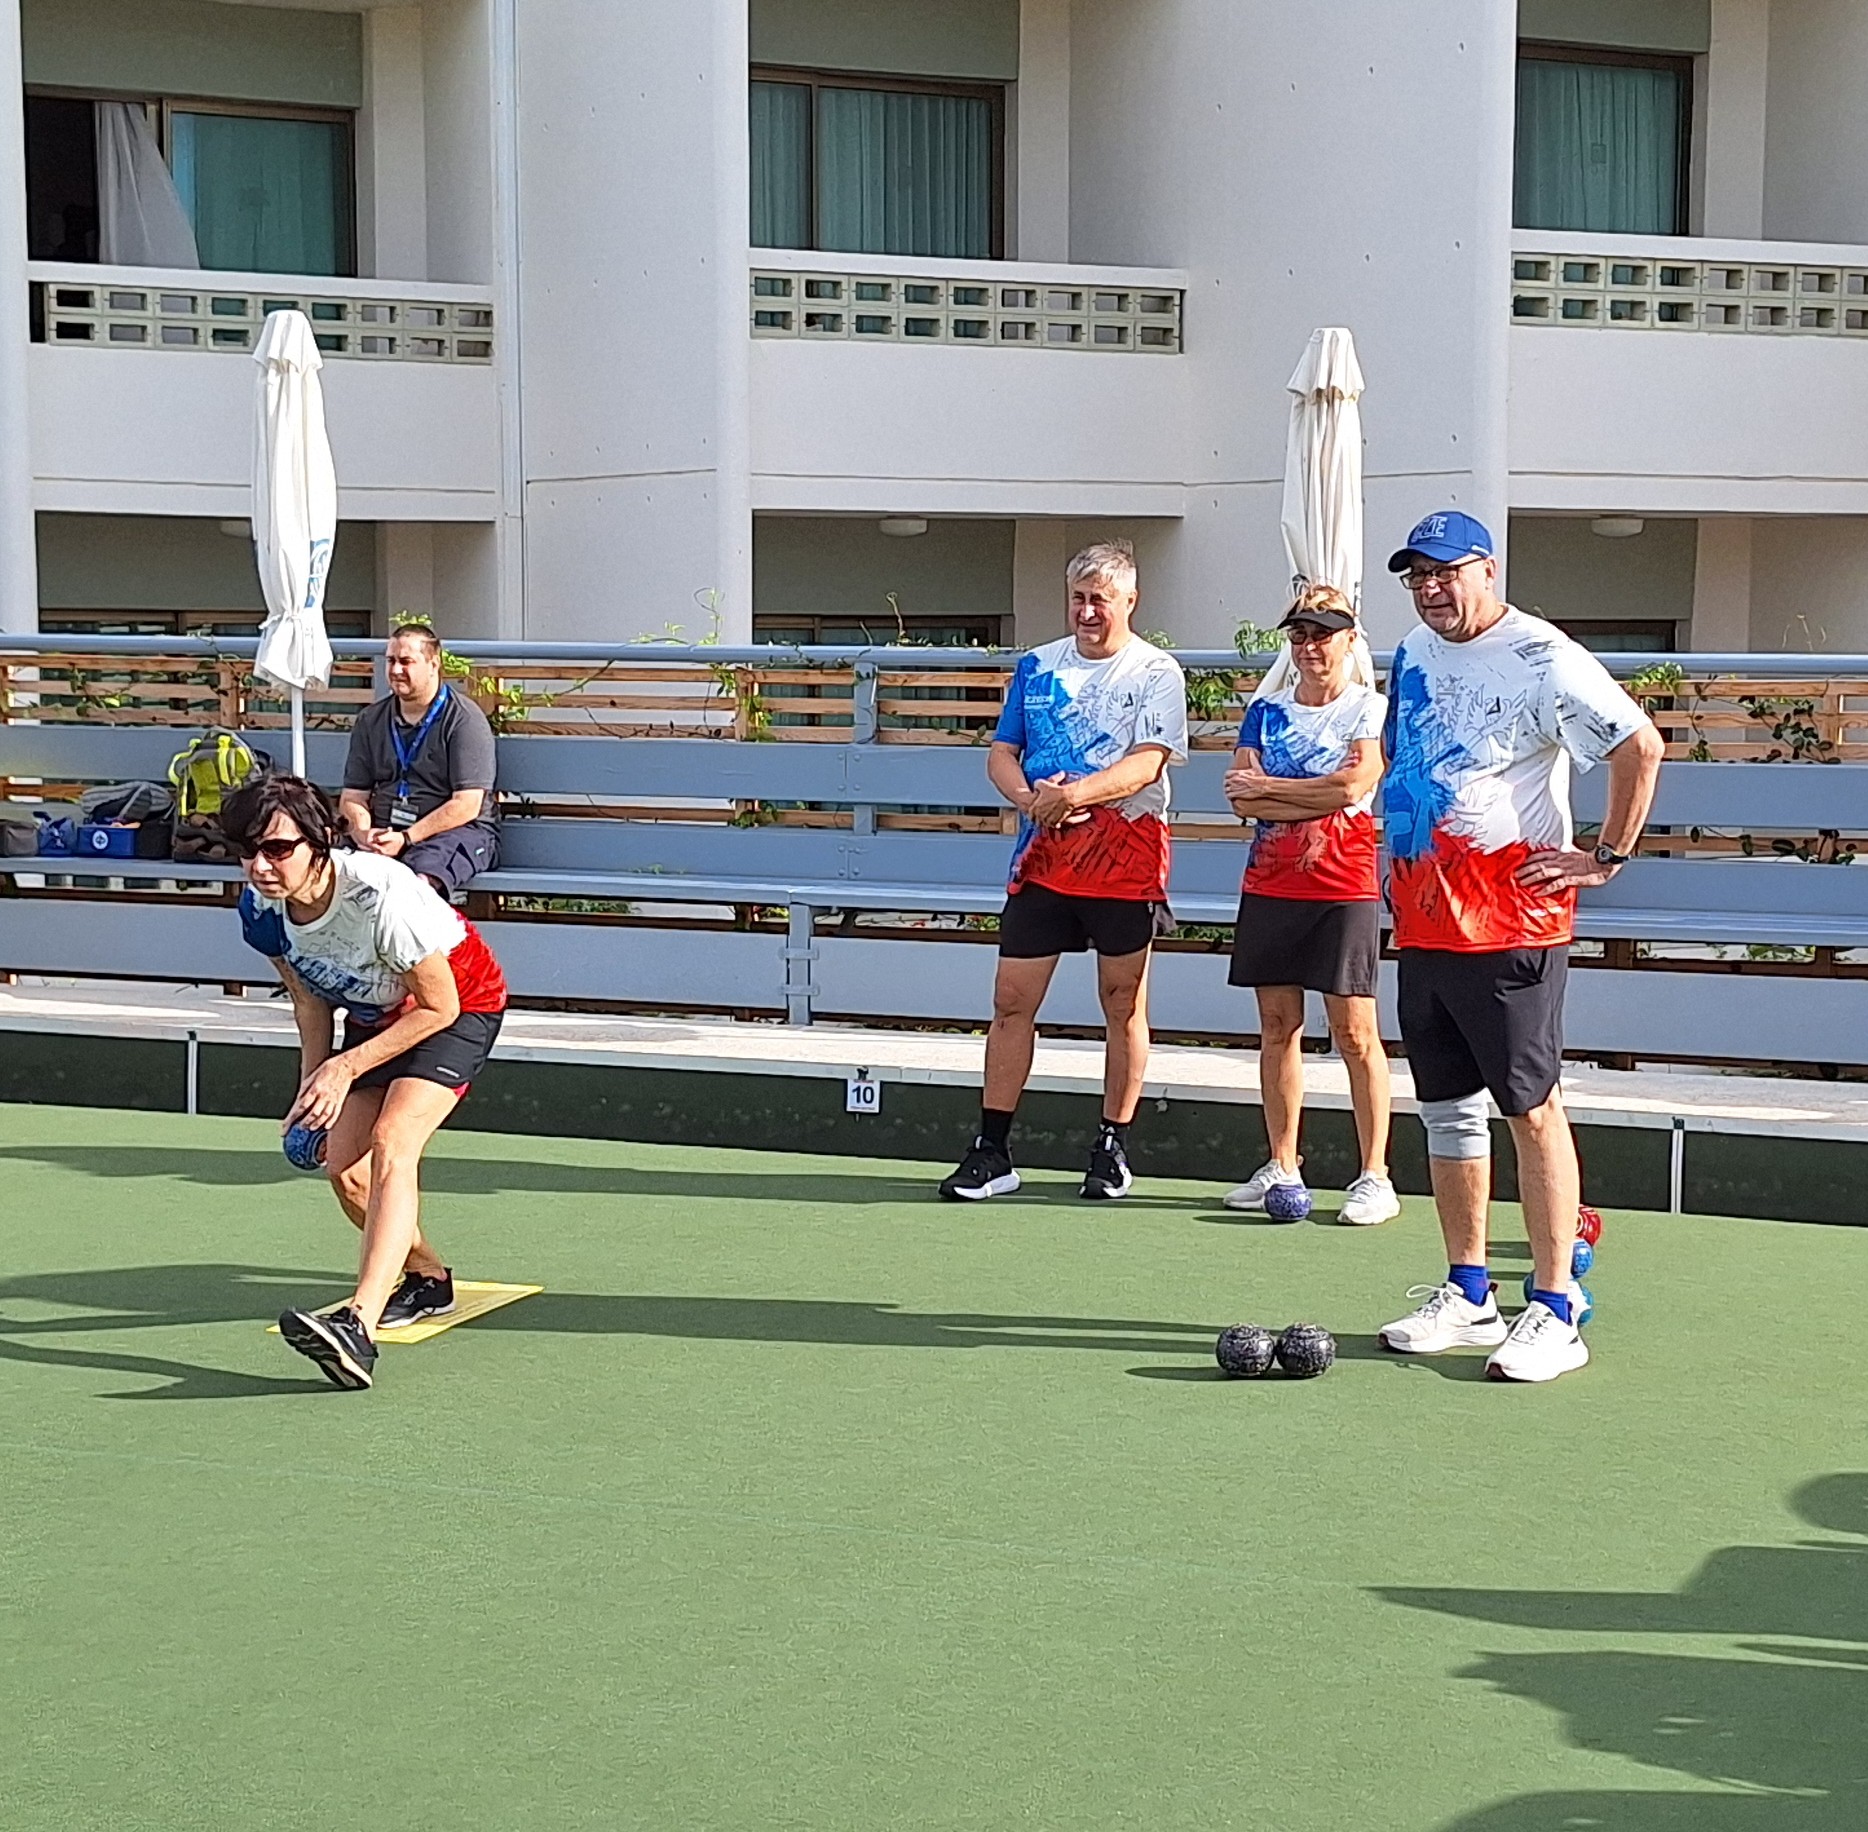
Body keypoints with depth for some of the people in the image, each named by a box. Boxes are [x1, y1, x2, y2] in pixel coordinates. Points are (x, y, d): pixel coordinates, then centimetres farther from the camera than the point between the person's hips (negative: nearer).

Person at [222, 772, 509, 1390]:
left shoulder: (380, 895, -37)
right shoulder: (262, 910, -18)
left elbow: (438, 1008, -25)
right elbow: (311, 1003, 1)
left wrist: (346, 1067, -25)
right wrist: (313, 1088, -8)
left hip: (460, 1006, -7)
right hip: (374, 1013, 7)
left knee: (391, 1145, -28)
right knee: (344, 1170, 3)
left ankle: (358, 1326, -42)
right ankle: (429, 1279, 31)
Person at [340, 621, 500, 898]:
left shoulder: (464, 719, -1)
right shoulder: (370, 721, 17)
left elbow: (467, 805, -9)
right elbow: (353, 796, 14)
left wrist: (407, 838, -18)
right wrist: (361, 832, -10)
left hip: (456, 831, -5)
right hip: (384, 832, 5)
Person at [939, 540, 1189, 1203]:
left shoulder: (1157, 672, -1)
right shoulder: (1037, 666, 13)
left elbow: (1146, 763, -13)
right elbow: (1001, 754, 12)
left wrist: (1075, 793, -27)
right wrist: (1030, 797, -9)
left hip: (1126, 856, -3)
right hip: (1042, 854, 4)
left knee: (1123, 1005, 4)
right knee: (1011, 1000, 0)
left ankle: (1112, 1150, 15)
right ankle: (992, 1152, 6)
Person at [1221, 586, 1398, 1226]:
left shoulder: (1371, 709, -1)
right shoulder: (1266, 710, 10)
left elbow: (1353, 787, -16)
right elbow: (1241, 797, -1)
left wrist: (1268, 787, -7)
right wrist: (1319, 799, -11)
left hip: (1345, 888, -5)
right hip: (1269, 885, 5)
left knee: (1354, 1031, -5)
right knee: (1277, 1024, 8)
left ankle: (1374, 1176, 0)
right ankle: (1281, 1167, 16)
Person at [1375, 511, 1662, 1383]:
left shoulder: (1541, 658, -11)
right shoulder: (1414, 654, 14)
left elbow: (1641, 746, -13)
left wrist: (1605, 857, -12)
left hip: (1510, 922, -8)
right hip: (1421, 918, 8)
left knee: (1531, 1107, -5)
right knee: (1446, 1108, 12)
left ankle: (1553, 1310, -1)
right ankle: (1467, 1295, 21)